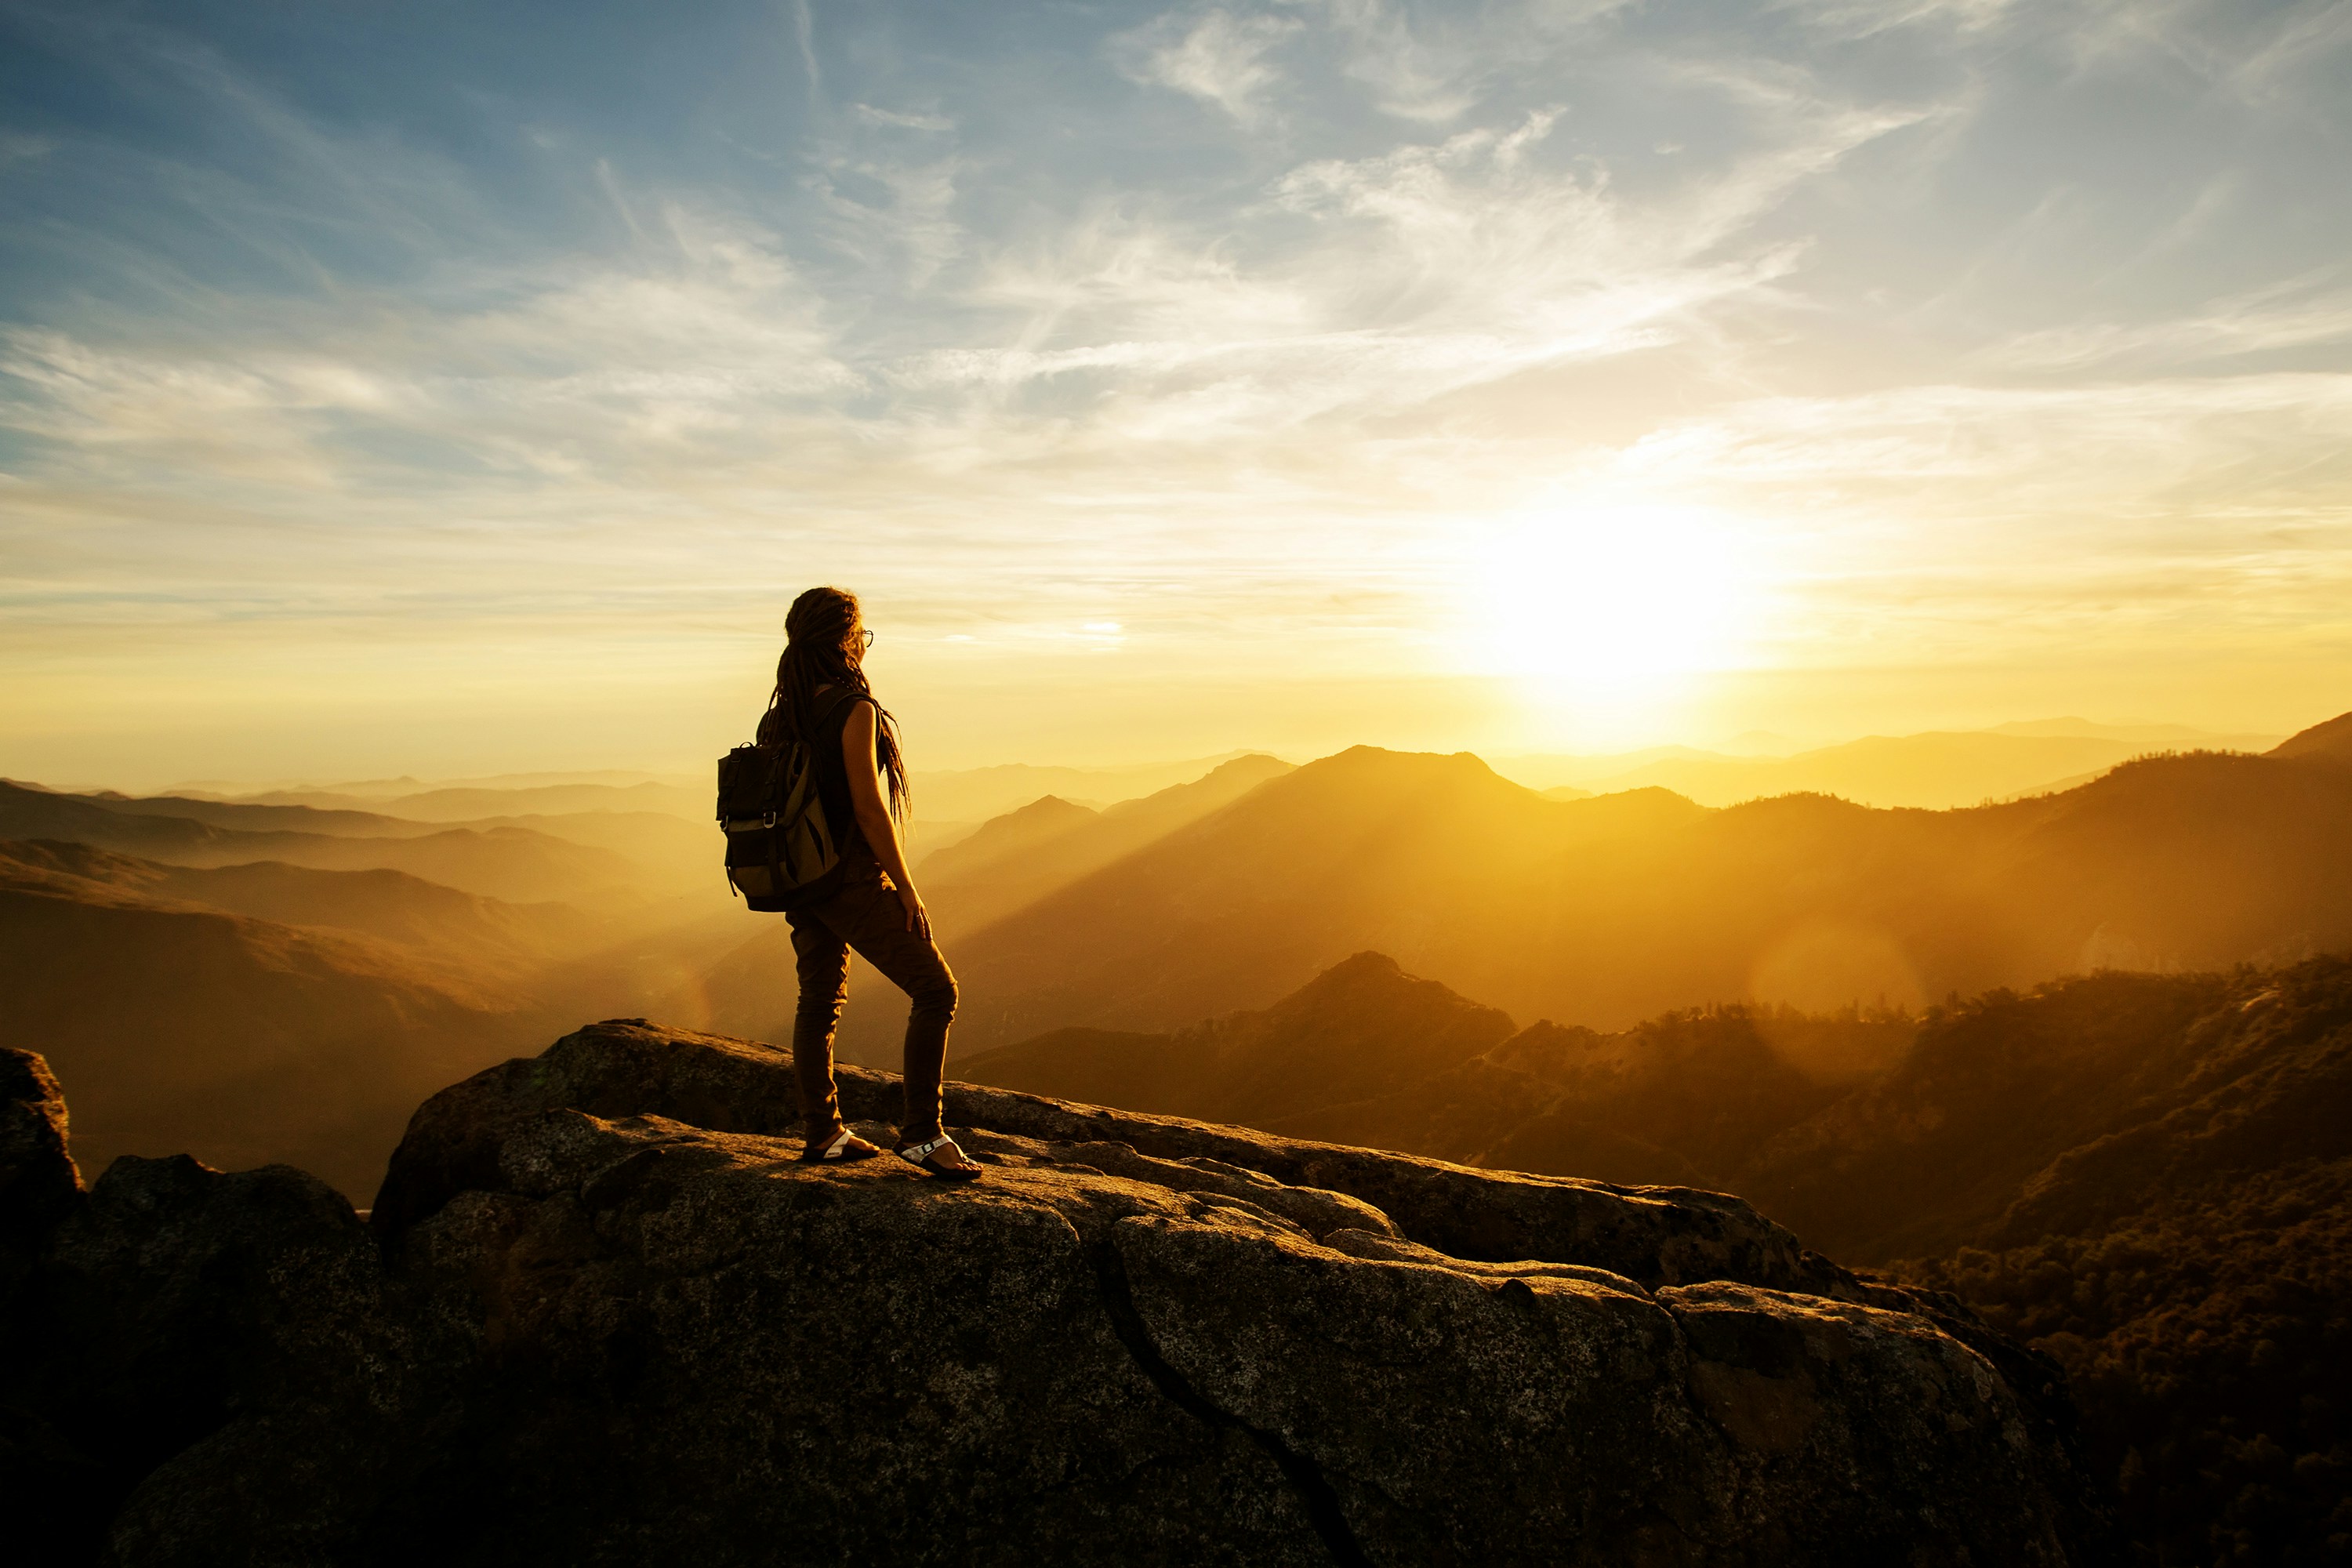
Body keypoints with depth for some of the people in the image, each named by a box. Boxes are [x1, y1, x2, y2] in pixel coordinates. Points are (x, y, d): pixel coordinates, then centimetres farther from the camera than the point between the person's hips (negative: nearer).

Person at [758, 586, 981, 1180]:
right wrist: (906, 887, -12)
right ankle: (922, 1133, 0)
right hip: (851, 881, -8)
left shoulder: (780, 712, 6)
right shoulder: (854, 710, -17)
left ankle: (822, 1132, 26)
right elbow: (868, 807, -19)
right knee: (934, 990, 1)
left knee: (819, 1001, 17)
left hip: (799, 880, 8)